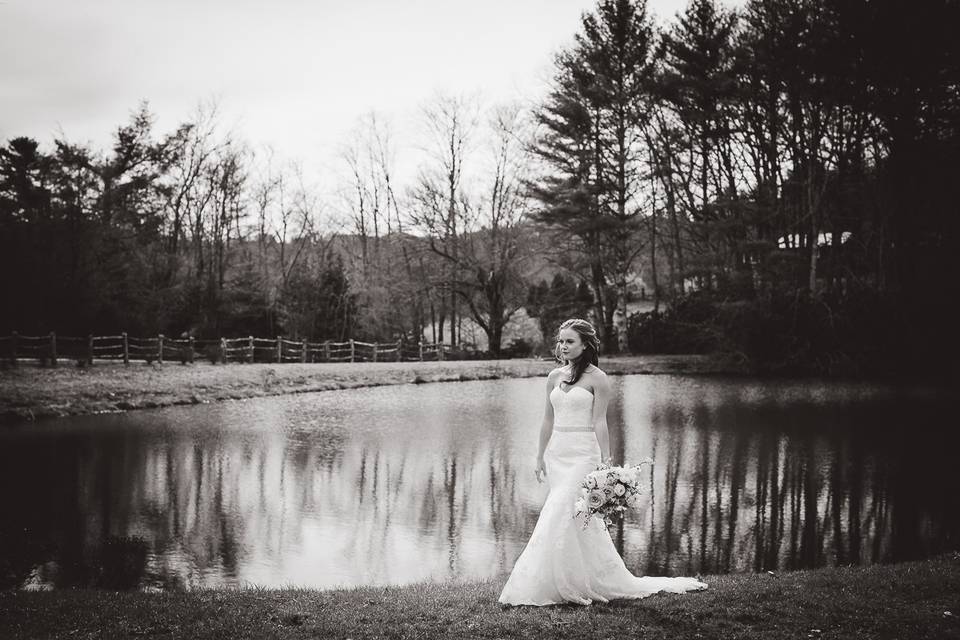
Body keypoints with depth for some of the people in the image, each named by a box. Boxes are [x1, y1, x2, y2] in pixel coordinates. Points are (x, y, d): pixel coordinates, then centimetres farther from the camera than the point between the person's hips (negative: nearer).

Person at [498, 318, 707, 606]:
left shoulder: (596, 378, -6)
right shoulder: (555, 377, 11)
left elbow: (599, 423, -9)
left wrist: (605, 461, -12)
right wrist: (540, 457, 14)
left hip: (583, 454, -6)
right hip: (556, 453, 6)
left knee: (561, 519, -12)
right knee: (573, 520, 8)